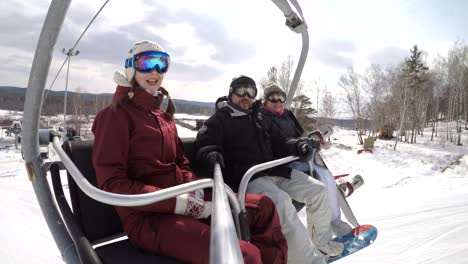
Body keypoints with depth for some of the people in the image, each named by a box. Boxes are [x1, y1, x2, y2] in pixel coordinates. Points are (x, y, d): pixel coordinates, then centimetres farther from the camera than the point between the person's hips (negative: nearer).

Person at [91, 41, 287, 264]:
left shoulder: (163, 116, 20)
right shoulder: (116, 115, -5)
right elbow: (111, 184, -14)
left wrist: (194, 190, -4)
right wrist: (178, 203, -19)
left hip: (187, 203, 8)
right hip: (147, 217, -8)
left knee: (263, 207, 0)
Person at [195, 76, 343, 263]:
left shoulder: (258, 118, 22)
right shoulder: (220, 119, 3)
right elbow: (205, 144, -7)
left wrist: (298, 145, 3)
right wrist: (211, 154, -32)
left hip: (274, 170, 8)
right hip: (247, 177, -7)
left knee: (318, 190, 4)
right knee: (281, 202, -35)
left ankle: (323, 241, 24)